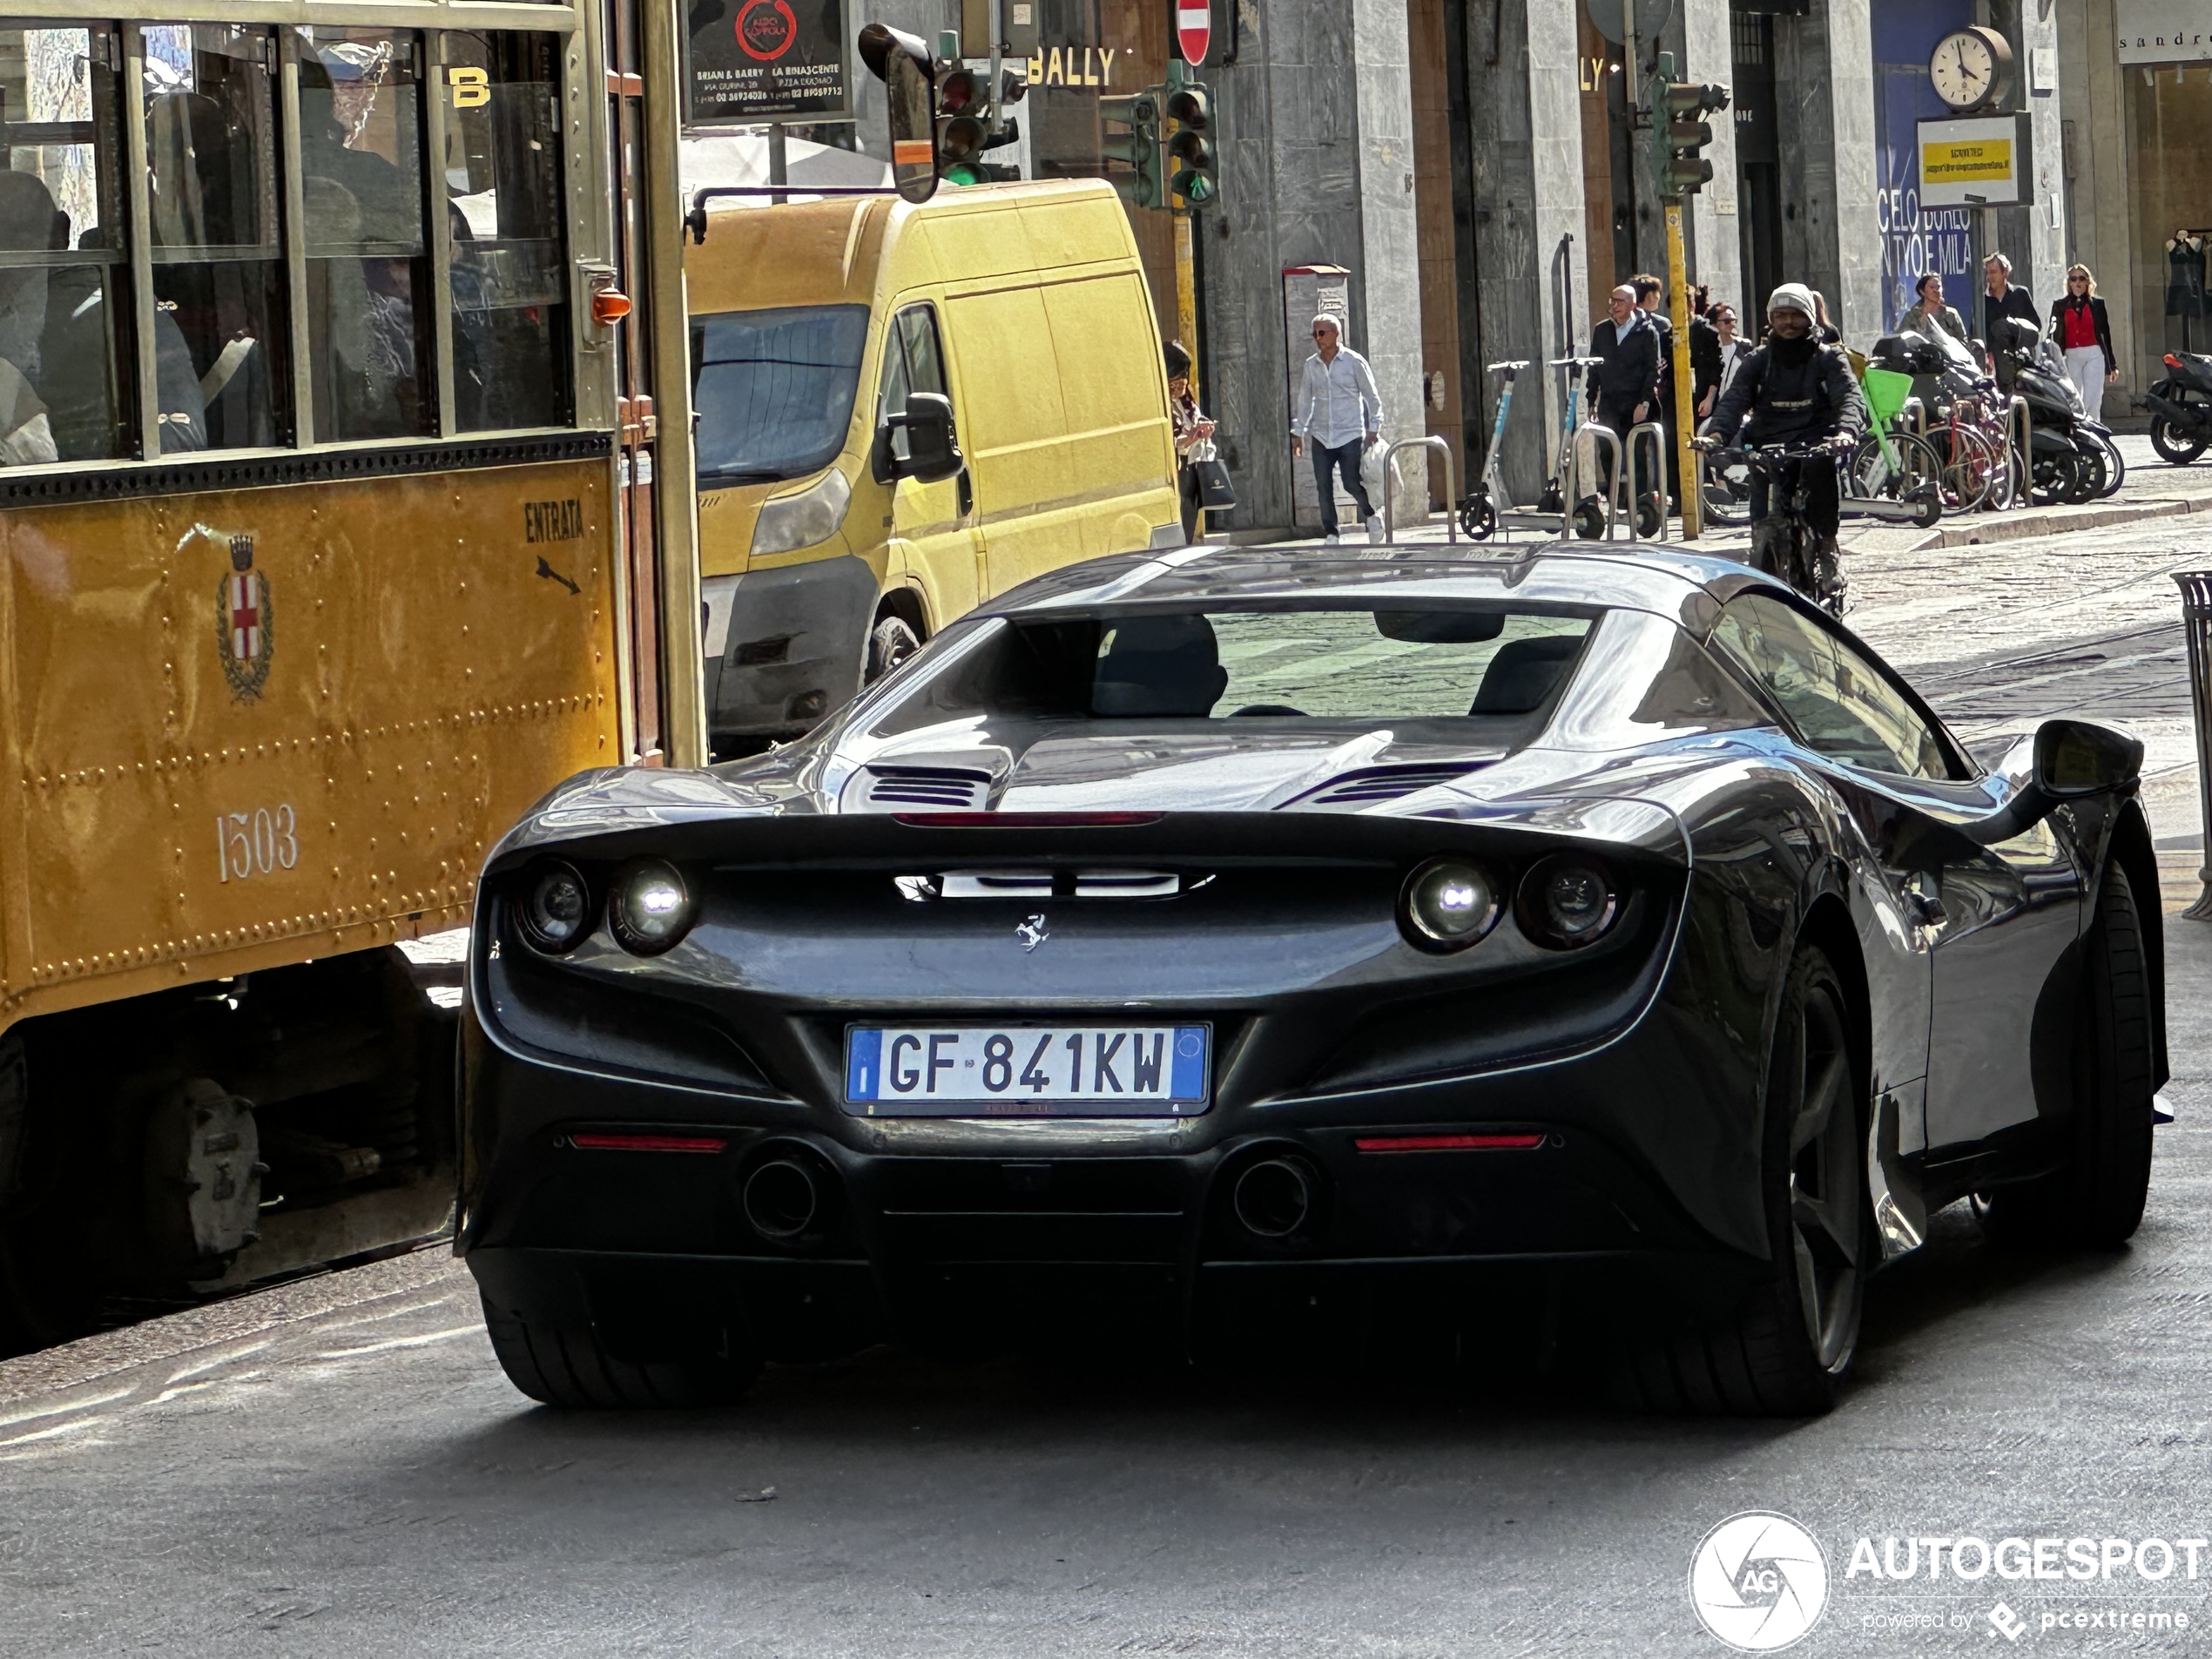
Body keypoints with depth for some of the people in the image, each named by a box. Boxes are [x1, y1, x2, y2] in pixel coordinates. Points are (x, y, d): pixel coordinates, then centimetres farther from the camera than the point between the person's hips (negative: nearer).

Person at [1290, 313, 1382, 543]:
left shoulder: (1354, 362, -3)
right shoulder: (1311, 365, 8)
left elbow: (1372, 396, 2)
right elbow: (1305, 400, 15)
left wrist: (1374, 428, -3)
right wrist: (1298, 432, 12)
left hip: (1350, 436, -4)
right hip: (1321, 437, 4)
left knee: (1352, 484, -7)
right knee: (1323, 487, -1)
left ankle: (1371, 513, 22)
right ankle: (1330, 533, 8)